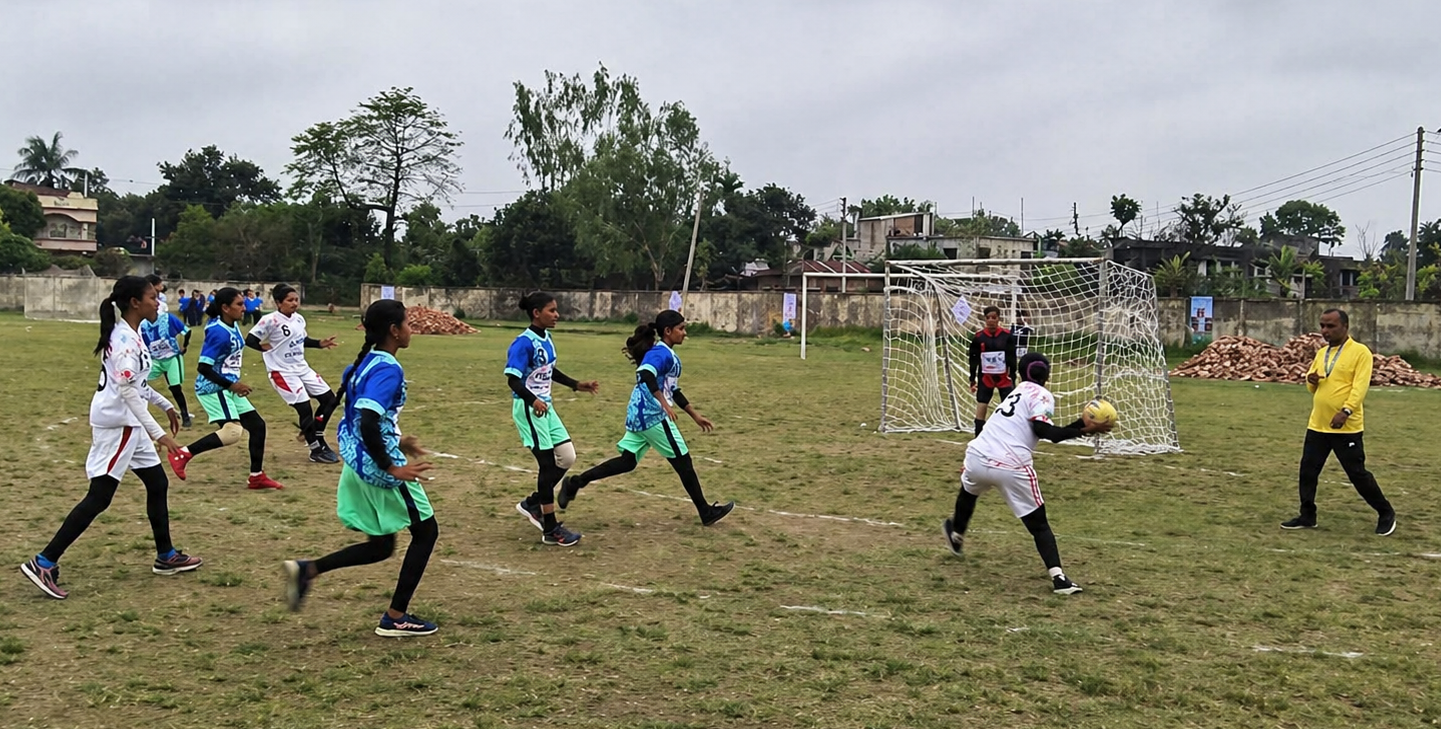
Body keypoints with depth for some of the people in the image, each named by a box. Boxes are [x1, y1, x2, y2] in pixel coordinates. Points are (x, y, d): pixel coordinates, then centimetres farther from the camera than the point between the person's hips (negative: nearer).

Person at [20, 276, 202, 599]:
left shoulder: (128, 335, 11)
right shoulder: (125, 340, -19)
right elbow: (127, 390, -26)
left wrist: (165, 405, 26)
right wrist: (158, 432, -28)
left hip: (127, 424, 10)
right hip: (117, 424, -10)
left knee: (157, 484, 15)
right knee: (99, 497, -8)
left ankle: (166, 557, 25)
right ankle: (44, 563, -4)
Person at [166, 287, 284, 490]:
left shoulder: (232, 326, 5)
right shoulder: (219, 332, -21)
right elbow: (203, 367, -23)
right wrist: (231, 385, -21)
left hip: (228, 388, 10)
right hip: (213, 388, -10)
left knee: (257, 425, 10)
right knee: (232, 432, -21)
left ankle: (257, 477, 18)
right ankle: (182, 454, -9)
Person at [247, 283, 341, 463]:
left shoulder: (299, 319, 5)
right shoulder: (270, 320, -16)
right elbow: (250, 340, -14)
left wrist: (320, 344, 6)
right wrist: (264, 347, -23)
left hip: (302, 368, 8)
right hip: (283, 372, -8)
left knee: (329, 399, 7)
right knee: (304, 408, -10)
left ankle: (313, 437, 24)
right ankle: (317, 449, 6)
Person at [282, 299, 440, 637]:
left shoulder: (367, 362, 10)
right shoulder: (388, 368, -19)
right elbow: (367, 424, -30)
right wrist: (392, 468, -26)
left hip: (358, 467, 9)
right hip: (379, 469, -9)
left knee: (380, 546, 19)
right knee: (425, 531, 8)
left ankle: (307, 570, 7)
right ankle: (396, 618, 12)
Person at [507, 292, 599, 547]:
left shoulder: (546, 338, 8)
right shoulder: (524, 343, -19)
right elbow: (513, 379, -27)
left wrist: (577, 385, 23)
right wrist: (533, 400, -42)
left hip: (546, 407, 9)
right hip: (529, 409, -9)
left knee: (567, 457, 9)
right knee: (549, 464, -5)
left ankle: (532, 503, 27)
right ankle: (550, 530, 6)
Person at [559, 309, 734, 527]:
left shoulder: (669, 356, 18)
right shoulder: (661, 353, -13)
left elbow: (673, 391, 25)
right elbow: (646, 374, -33)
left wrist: (695, 415, 26)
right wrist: (664, 403, -39)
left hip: (639, 416, 10)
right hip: (653, 416, -10)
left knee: (627, 461, 10)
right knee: (683, 461, 1)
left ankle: (575, 483, 7)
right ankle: (706, 512, 11)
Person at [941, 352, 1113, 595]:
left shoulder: (1019, 391, 25)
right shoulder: (1041, 395, 4)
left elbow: (1045, 431, 20)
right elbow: (1042, 429, -15)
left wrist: (1080, 424, 16)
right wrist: (1083, 431, -13)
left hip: (978, 457, 6)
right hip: (1012, 469, -6)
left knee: (969, 490, 38)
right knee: (1038, 524, 5)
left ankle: (956, 535, 60)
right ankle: (1058, 577, -7)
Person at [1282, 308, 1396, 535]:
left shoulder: (1360, 352, -7)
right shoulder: (1321, 353, 14)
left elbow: (1360, 386, -16)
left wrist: (1346, 411, -28)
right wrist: (1312, 380, -4)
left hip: (1347, 427, -6)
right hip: (1317, 425, 6)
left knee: (1357, 474, -1)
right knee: (1308, 470, 5)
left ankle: (1386, 513, 17)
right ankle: (1307, 516, 17)